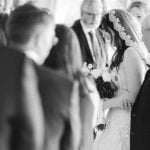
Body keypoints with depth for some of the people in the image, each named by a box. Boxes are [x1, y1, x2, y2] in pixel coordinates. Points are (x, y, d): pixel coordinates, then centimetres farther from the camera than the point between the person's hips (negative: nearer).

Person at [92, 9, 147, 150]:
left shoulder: (131, 53, -17)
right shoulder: (122, 53, 9)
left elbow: (133, 96, -20)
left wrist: (104, 104, -11)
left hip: (126, 122, -8)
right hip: (117, 120, 8)